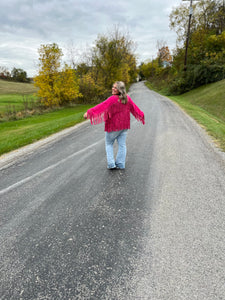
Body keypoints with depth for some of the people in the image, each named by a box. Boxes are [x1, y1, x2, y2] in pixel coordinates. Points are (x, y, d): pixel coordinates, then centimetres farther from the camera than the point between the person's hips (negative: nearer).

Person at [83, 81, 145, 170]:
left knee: (109, 144, 11)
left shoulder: (112, 99, -19)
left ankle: (111, 164, 5)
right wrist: (141, 116, 27)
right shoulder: (127, 98, 2)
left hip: (113, 126, -6)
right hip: (124, 125, 6)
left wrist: (89, 112, -31)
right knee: (122, 144, 11)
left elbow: (101, 106, -28)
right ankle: (120, 164, 16)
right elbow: (134, 108, 13)